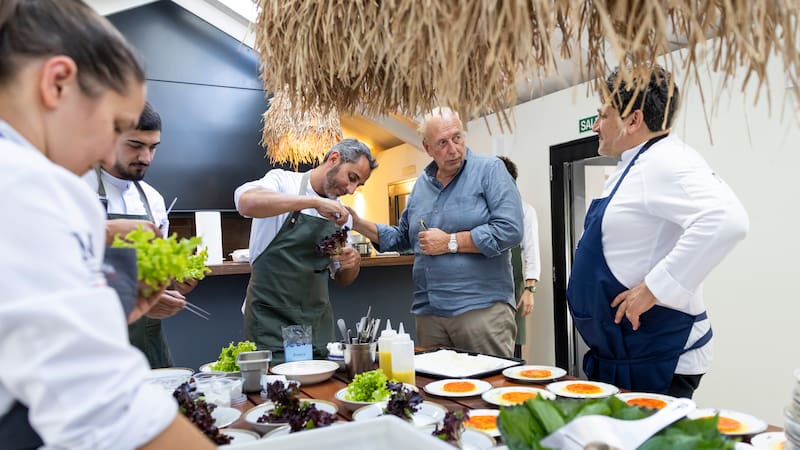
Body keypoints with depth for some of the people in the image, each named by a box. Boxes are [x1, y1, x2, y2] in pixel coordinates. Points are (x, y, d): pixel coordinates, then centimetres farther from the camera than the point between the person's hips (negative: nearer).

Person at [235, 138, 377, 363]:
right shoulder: (283, 182, -5)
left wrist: (353, 262, -7)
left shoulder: (341, 214, 11)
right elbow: (246, 202, -28)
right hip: (271, 318, -5)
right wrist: (314, 201, -30)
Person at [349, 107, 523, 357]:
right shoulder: (421, 184, 14)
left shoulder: (489, 170, -4)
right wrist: (359, 224, 12)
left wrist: (450, 242, -12)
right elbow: (403, 238, 23)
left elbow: (510, 230, -16)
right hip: (428, 313, 6)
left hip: (482, 308, -5)